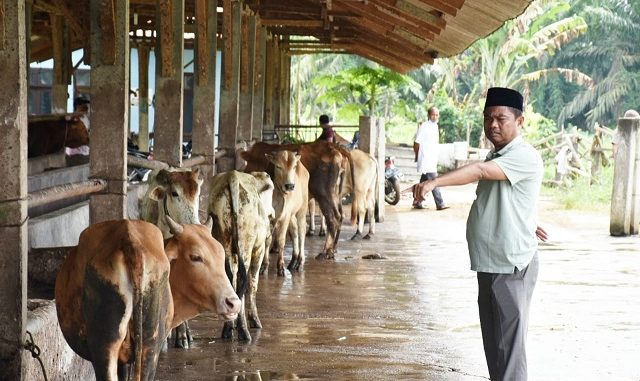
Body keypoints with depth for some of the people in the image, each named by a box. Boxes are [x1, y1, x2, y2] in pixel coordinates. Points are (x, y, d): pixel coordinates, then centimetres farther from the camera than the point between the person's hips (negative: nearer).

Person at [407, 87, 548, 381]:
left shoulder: (524, 157, -17)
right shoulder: (496, 155, 14)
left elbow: (480, 172, -34)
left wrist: (434, 182, -44)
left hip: (511, 267, -10)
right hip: (490, 263, 10)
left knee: (508, 346, -9)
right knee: (492, 342, 17)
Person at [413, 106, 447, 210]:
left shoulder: (435, 126, 14)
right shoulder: (424, 127, -11)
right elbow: (416, 142, -9)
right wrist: (417, 156, -2)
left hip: (433, 160, 8)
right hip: (425, 160, -8)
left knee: (424, 182, 13)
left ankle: (417, 202, 21)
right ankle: (440, 204, -14)